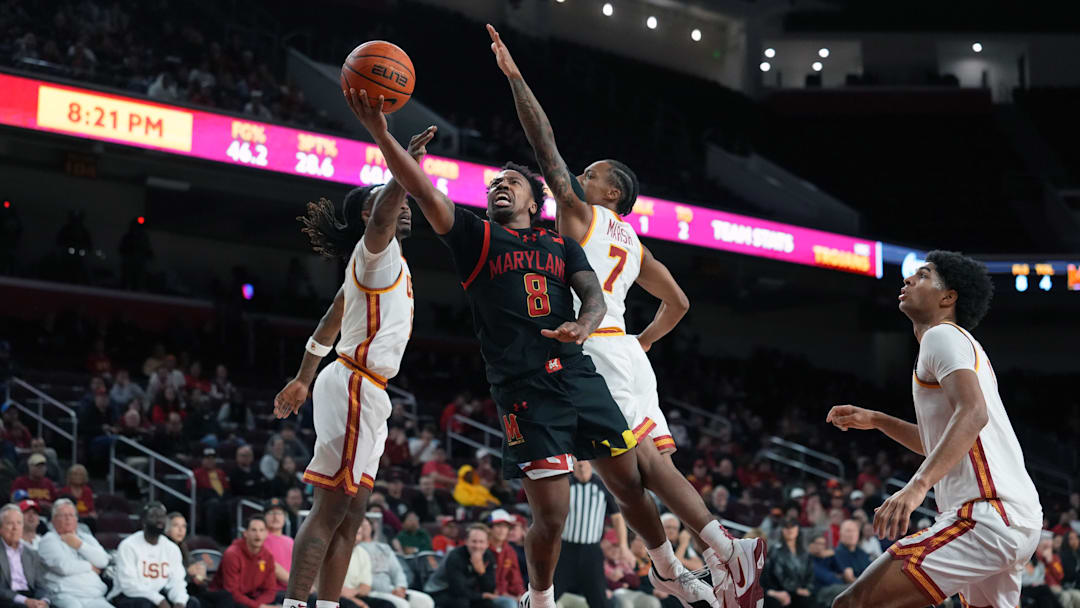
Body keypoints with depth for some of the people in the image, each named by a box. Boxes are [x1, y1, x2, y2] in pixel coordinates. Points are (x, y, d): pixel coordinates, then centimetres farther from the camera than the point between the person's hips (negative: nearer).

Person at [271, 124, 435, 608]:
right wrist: (407, 166, -33)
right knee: (331, 509, -15)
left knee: (350, 514, 6)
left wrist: (302, 382, 32)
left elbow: (327, 327, 28)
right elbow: (382, 216, -31)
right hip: (355, 386, -10)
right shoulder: (375, 250, -6)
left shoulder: (374, 264, 22)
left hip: (365, 394, 10)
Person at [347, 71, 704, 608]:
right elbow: (422, 191, -6)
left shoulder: (562, 246, 18)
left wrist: (584, 325, -21)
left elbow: (593, 295, 4)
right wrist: (381, 135, -20)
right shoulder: (475, 237, 8)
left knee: (630, 483, 9)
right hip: (523, 388, -3)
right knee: (551, 513, -8)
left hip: (578, 375, 3)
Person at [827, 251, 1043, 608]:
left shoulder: (942, 335, -3)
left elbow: (973, 413, -22)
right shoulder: (963, 344, 27)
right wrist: (876, 421, 33)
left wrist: (917, 486, -33)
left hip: (986, 515, -10)